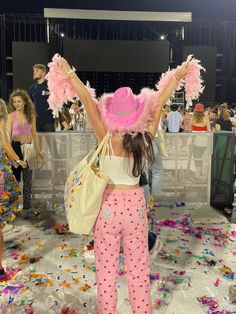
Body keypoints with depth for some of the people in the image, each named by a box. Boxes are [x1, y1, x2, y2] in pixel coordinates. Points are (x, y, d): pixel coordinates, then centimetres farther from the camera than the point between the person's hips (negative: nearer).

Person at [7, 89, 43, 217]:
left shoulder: (31, 116, 7)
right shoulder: (11, 116, -2)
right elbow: (7, 135, -5)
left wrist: (38, 151, 11)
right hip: (16, 148, -3)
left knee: (28, 179, 7)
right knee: (15, 178, 3)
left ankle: (27, 207, 18)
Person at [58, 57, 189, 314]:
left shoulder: (106, 138, -15)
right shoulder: (145, 138, -11)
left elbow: (87, 100, -10)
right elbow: (159, 104, 0)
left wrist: (69, 73, -1)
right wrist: (178, 76, 11)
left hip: (108, 205, -2)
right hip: (135, 205, 2)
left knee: (106, 269, 15)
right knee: (138, 268, 18)